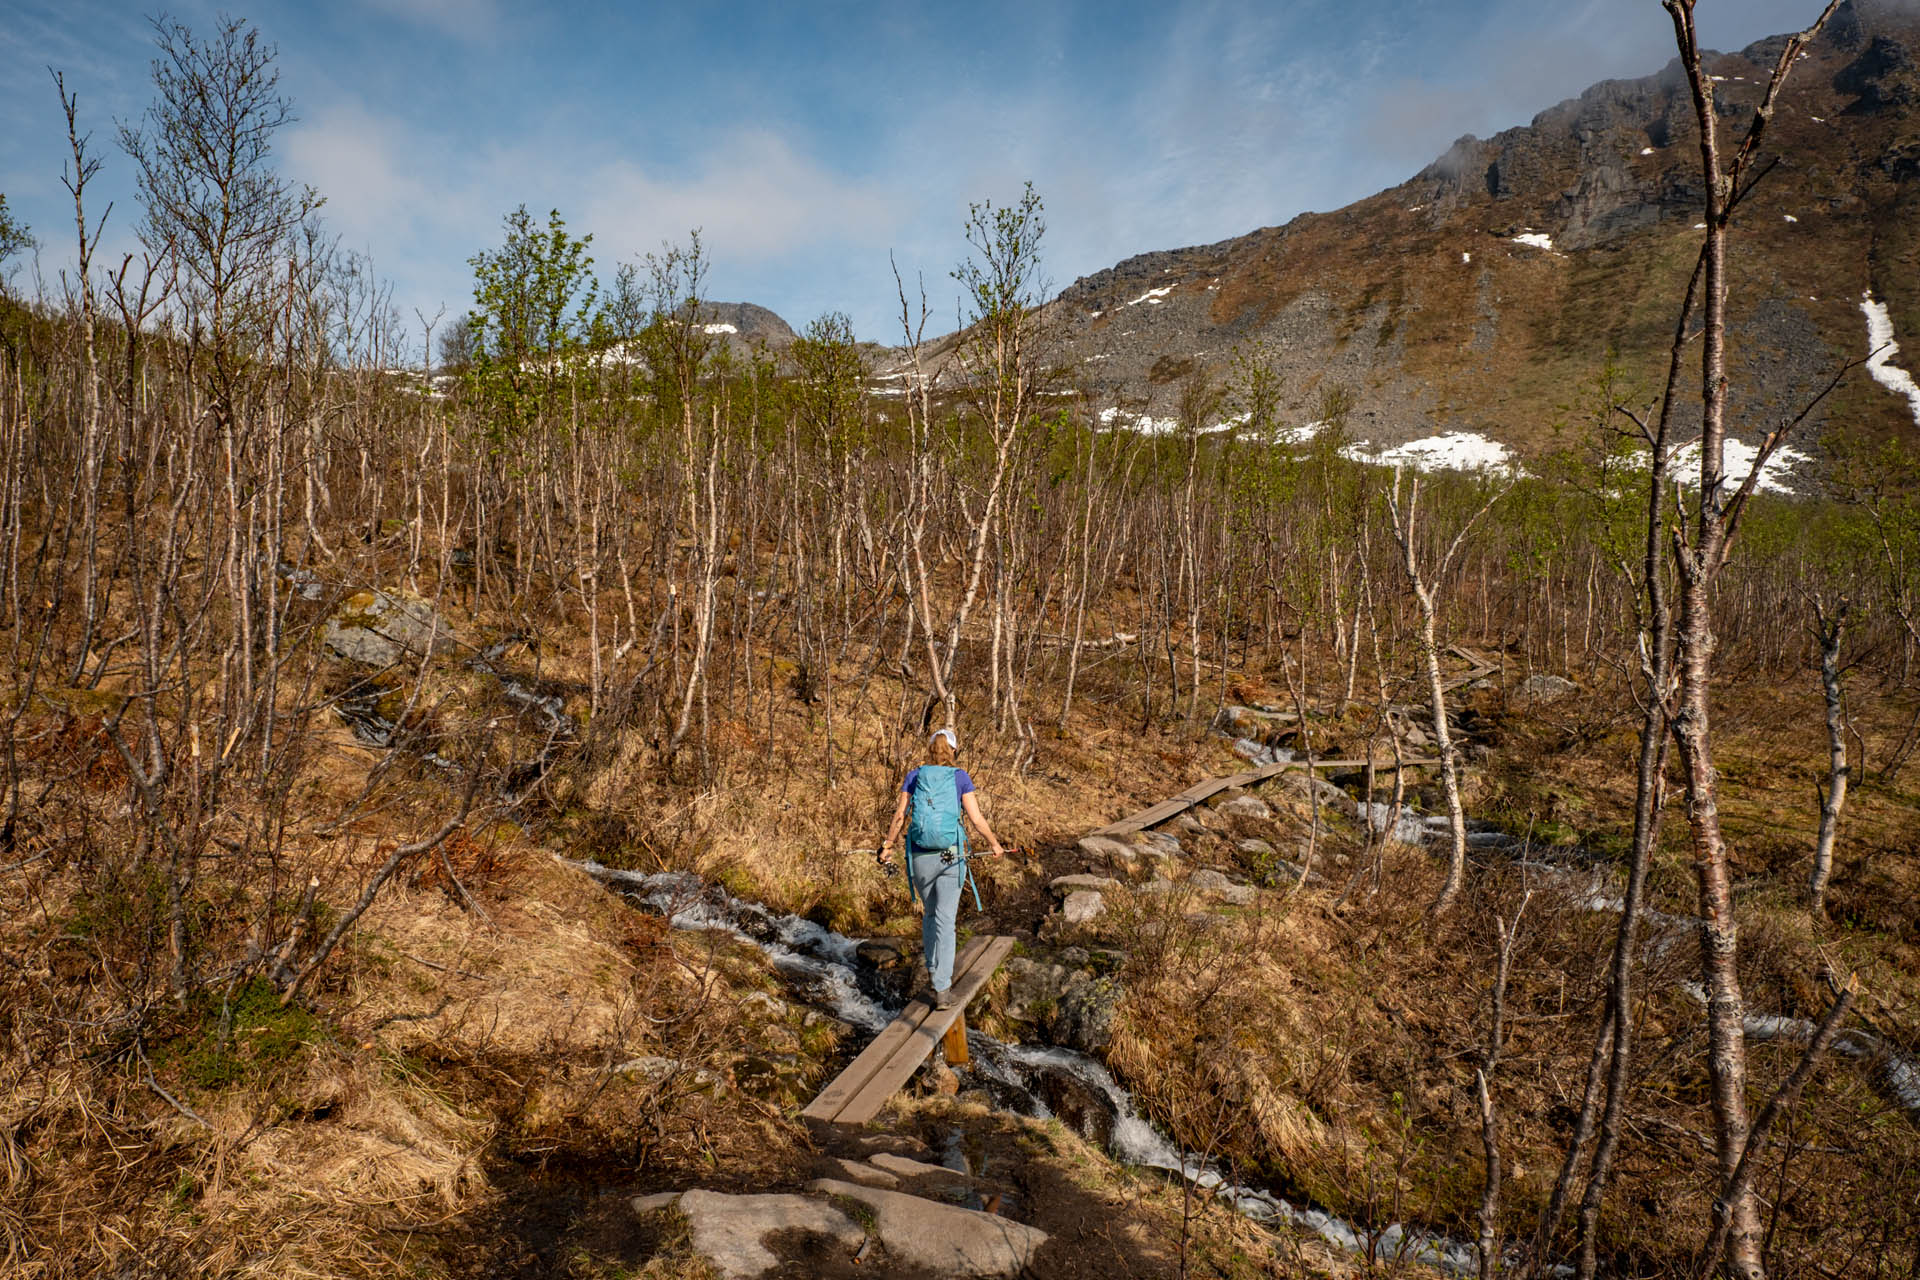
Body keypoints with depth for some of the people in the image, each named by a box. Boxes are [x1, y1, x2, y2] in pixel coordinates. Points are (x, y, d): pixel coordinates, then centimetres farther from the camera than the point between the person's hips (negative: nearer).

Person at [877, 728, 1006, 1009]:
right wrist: (994, 843, 10)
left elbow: (900, 817, 0)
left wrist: (887, 846, 13)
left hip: (919, 858, 2)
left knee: (930, 913, 24)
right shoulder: (960, 777, -2)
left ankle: (932, 970, 30)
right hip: (951, 859, -2)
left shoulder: (914, 776, 3)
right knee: (945, 920, -2)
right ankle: (942, 989, -8)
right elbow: (976, 818, -5)